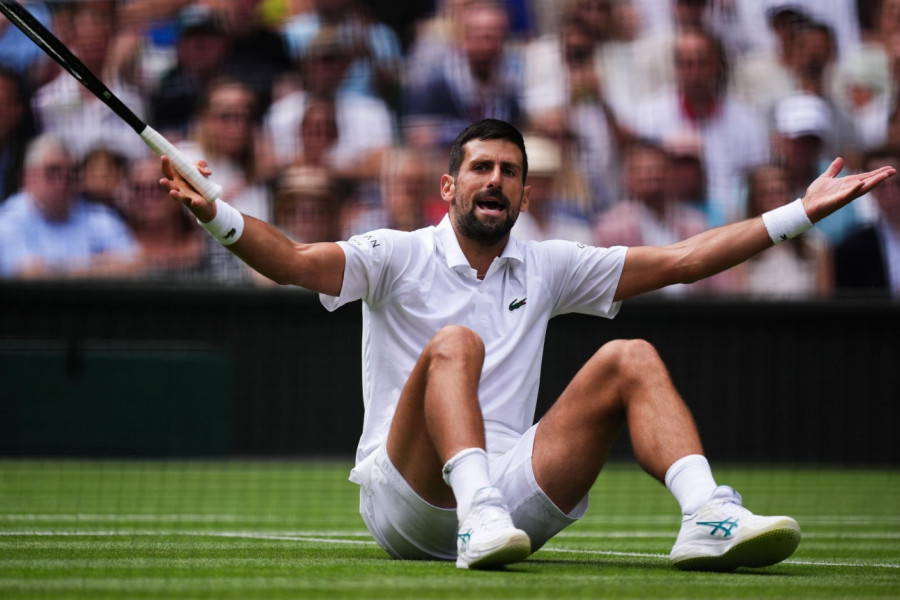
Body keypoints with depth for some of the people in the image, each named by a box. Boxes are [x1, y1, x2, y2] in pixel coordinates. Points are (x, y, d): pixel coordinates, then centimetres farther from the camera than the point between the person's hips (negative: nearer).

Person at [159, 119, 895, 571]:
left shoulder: (546, 268, 19)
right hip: (406, 500, -4)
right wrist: (213, 212, -30)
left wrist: (803, 212, 15)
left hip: (513, 490, 4)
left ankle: (708, 517, -33)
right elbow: (293, 261, -11)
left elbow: (680, 260, 19)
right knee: (454, 343, -30)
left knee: (630, 358, -10)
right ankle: (479, 522, -54)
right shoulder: (399, 257, 6)